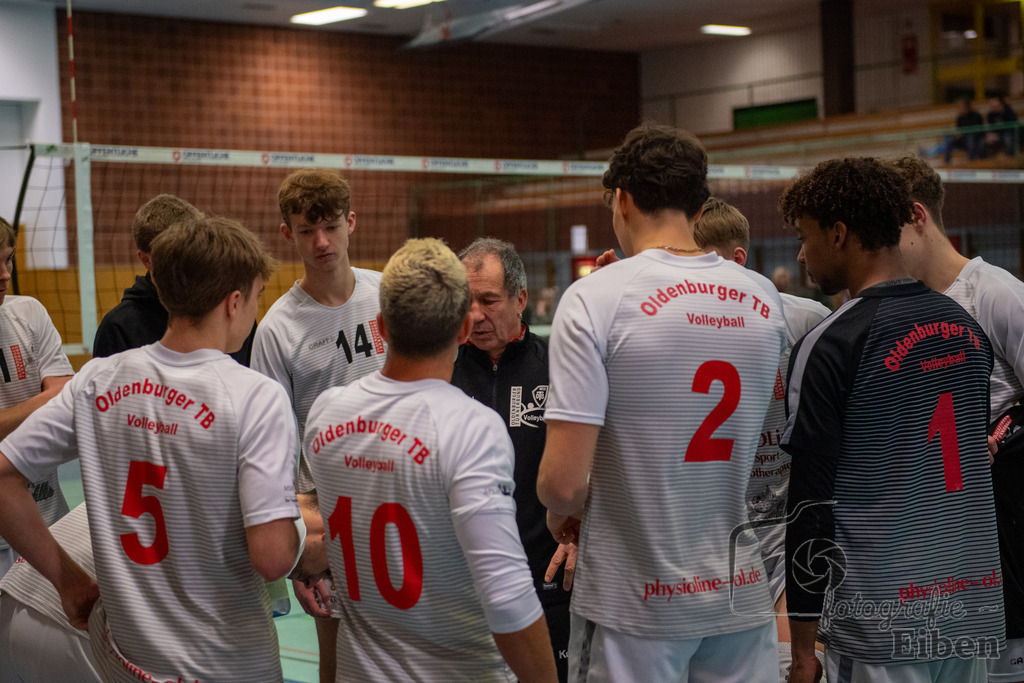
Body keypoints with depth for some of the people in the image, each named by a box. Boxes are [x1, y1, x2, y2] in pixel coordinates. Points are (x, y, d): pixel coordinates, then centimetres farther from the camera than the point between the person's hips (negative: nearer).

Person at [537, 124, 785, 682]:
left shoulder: (596, 297, -14)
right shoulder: (763, 299, 1)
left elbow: (562, 482, -19)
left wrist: (562, 511, 5)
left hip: (634, 601, -4)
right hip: (739, 593, 4)